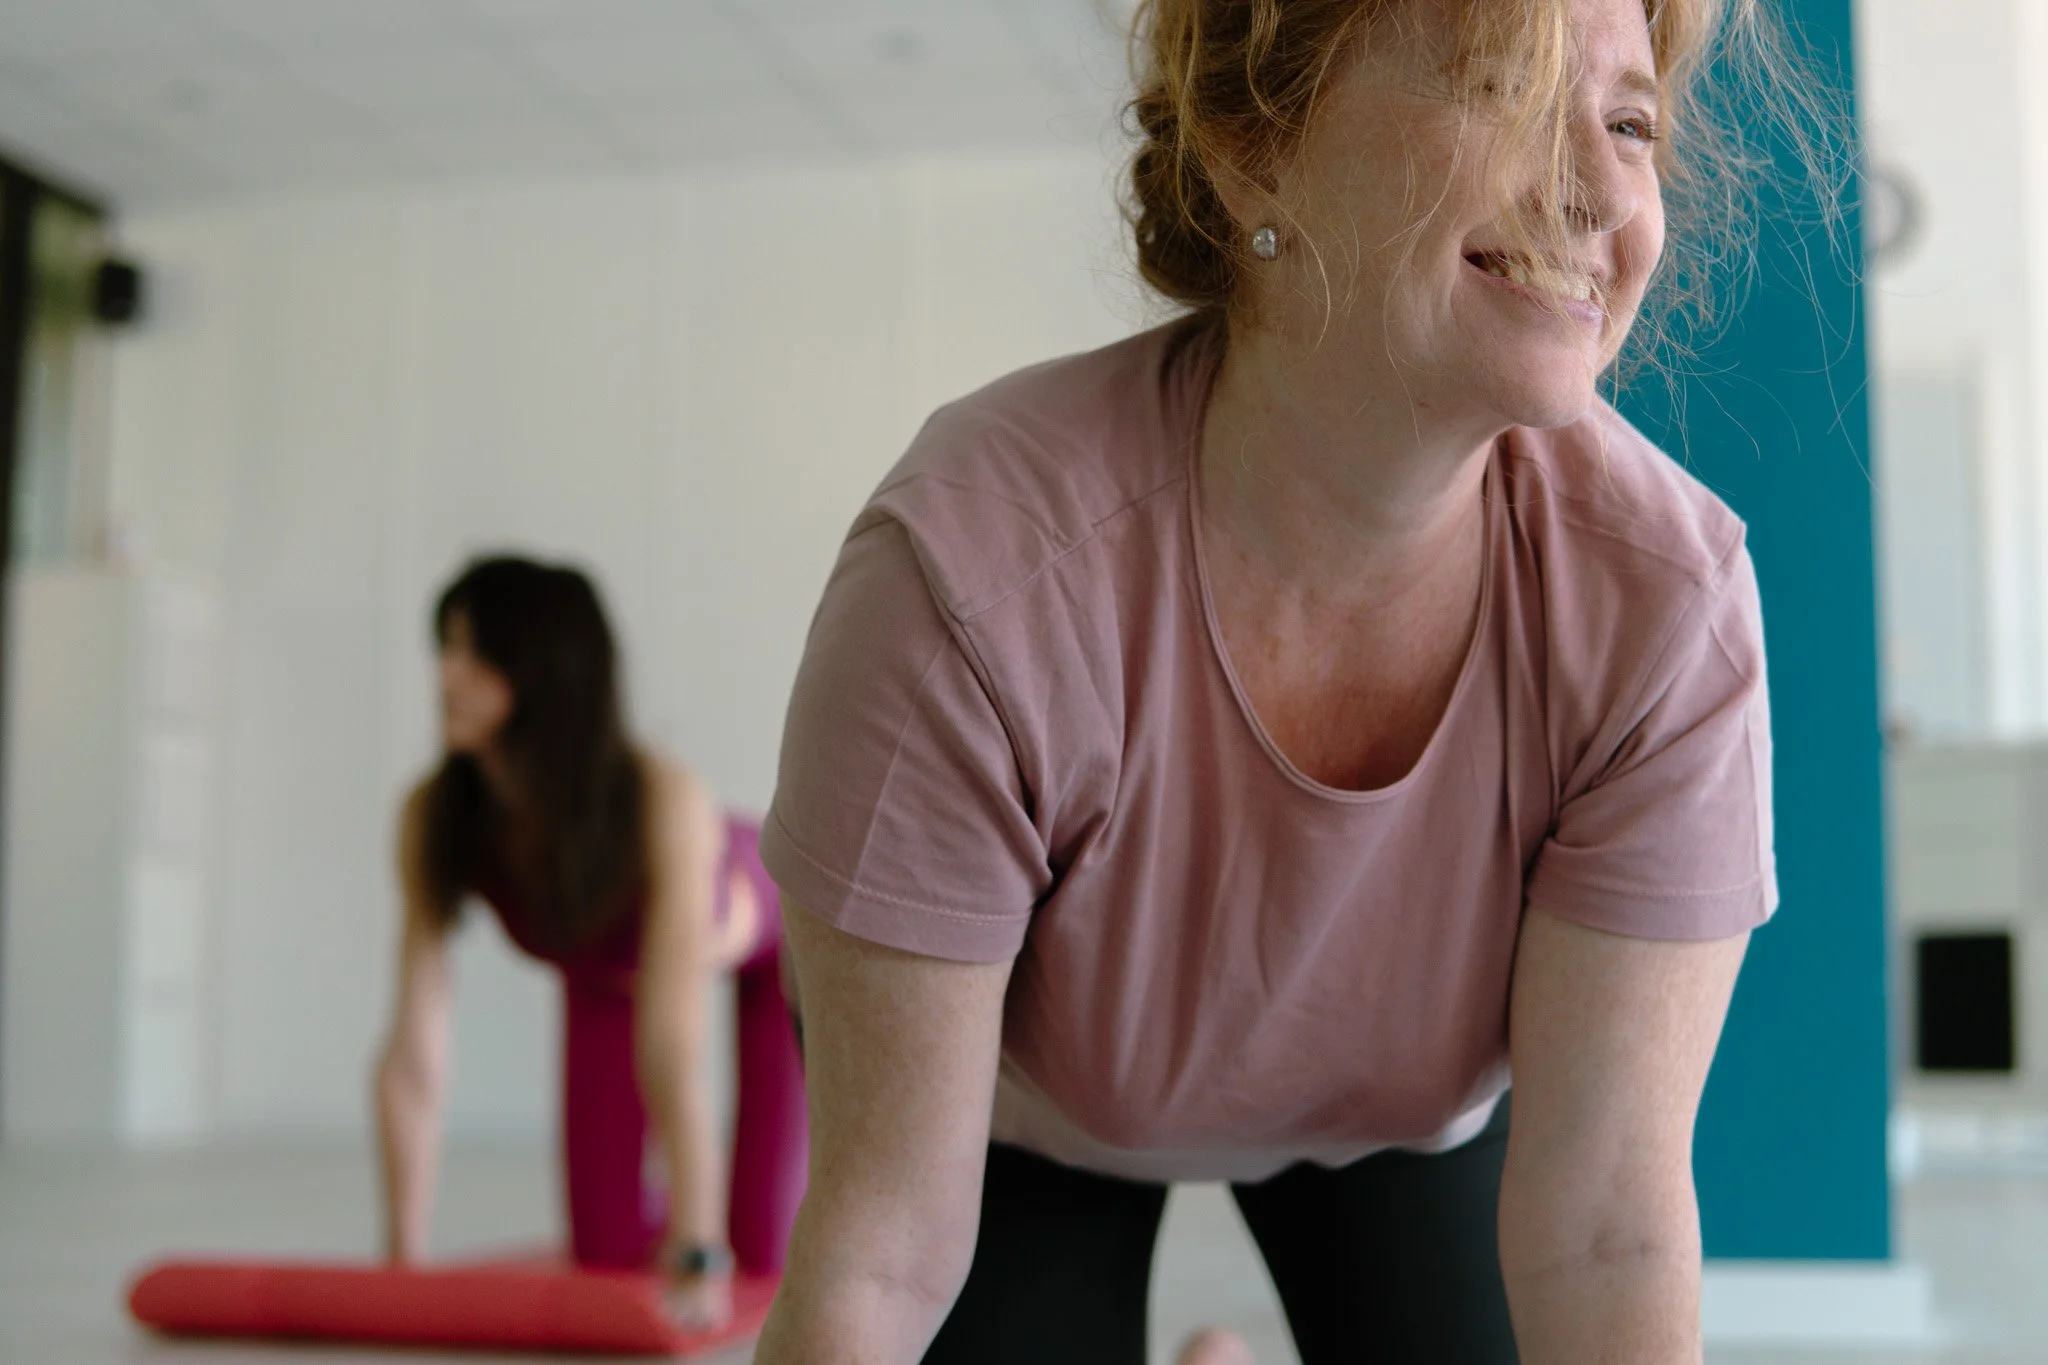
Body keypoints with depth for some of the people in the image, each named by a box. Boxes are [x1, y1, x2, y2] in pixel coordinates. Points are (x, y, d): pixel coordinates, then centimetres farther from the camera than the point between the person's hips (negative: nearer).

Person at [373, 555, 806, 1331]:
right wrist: (402, 1257, -28)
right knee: (608, 1248, -2)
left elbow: (671, 1048, -47)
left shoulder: (664, 804, -44)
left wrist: (699, 1258, -47)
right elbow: (414, 1054, -29)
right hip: (608, 966, 3)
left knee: (768, 1251, -7)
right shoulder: (434, 818, -32)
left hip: (778, 923, -3)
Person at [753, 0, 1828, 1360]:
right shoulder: (969, 580, -40)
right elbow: (879, 1247, -34)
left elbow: (1607, 1221, -29)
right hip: (1025, 1107, -2)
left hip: (1406, 1105, 2)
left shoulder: (1669, 597, -33)